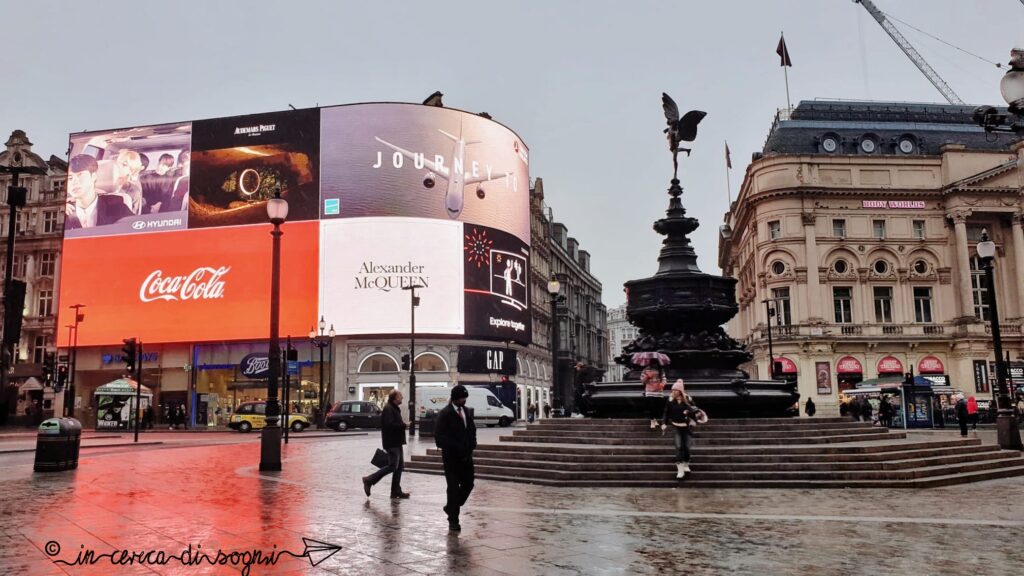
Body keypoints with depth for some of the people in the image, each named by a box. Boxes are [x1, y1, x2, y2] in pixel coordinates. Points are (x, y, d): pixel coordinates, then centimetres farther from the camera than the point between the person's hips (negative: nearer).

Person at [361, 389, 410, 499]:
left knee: (400, 466, 9)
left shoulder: (394, 408, 18)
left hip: (396, 442, 10)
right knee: (392, 466, -9)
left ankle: (396, 492, 14)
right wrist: (404, 425, -17)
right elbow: (390, 424, -25)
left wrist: (403, 424, 5)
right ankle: (369, 480, 2)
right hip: (391, 442, -10)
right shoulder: (388, 409, -15)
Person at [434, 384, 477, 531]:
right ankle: (453, 520, 12)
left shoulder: (468, 412, 9)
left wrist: (471, 445, -2)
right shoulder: (445, 414, -11)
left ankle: (451, 507, 31)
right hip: (451, 457, -6)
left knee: (468, 484, 9)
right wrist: (455, 448, -19)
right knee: (453, 488, 0)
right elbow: (440, 437, -15)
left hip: (466, 456, 6)